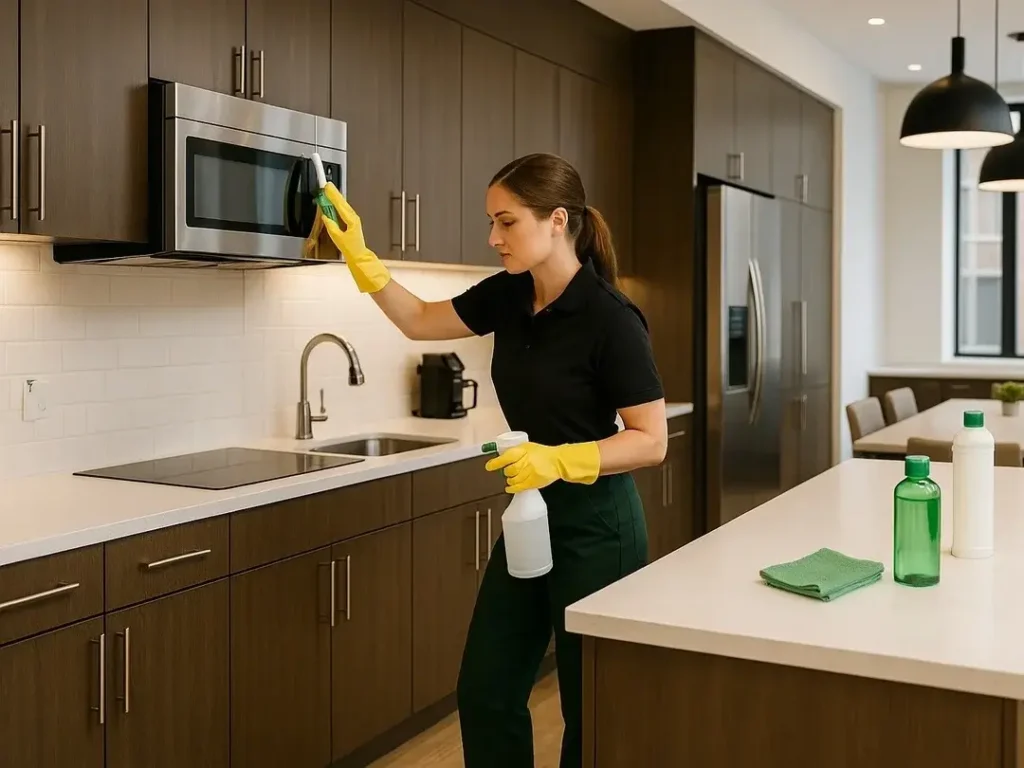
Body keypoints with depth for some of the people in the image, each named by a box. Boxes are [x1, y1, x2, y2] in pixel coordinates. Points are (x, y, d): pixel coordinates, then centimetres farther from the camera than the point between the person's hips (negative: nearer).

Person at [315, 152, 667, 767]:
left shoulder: (609, 317, -20)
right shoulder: (508, 296, 0)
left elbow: (652, 441, -18)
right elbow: (420, 321, 15)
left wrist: (561, 460, -30)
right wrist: (359, 255, 5)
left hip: (595, 526, -7)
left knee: (592, 706, 8)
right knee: (486, 692, 12)